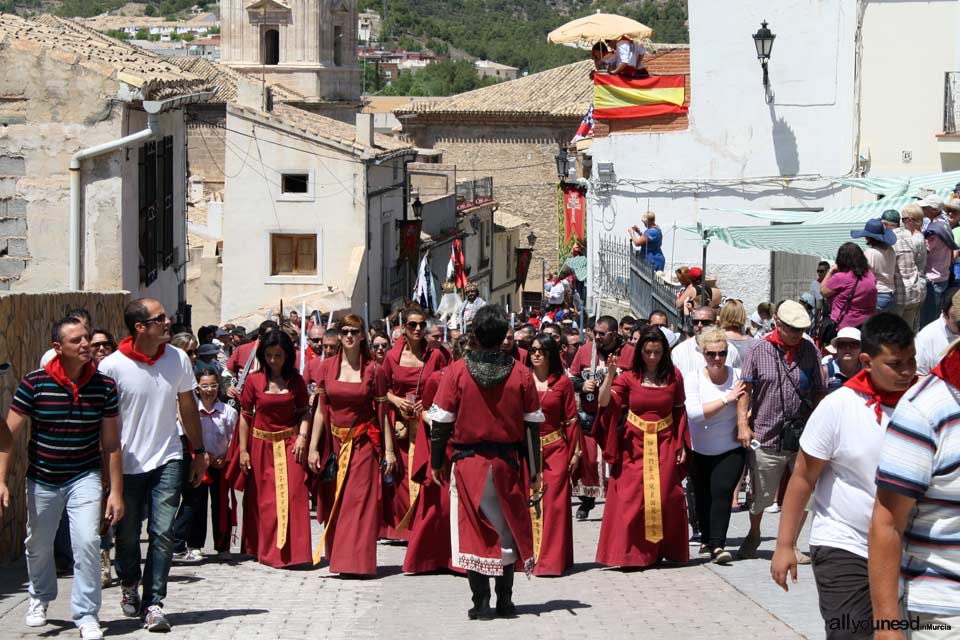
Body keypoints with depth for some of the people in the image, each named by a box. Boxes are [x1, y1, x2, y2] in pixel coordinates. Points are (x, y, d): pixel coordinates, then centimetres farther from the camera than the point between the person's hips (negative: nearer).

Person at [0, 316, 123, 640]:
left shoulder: (104, 386, -8)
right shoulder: (34, 383, -13)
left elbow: (111, 443, -3)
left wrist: (116, 491, -4)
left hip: (84, 477, -1)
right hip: (42, 479, 1)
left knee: (87, 543, -17)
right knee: (38, 545, 17)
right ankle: (40, 597, 47)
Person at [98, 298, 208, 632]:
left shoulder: (178, 359, -2)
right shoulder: (112, 366, -12)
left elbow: (188, 407, 11)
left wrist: (199, 452, 14)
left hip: (167, 460, 2)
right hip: (127, 464, -2)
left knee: (162, 533, -7)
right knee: (127, 535, 11)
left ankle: (153, 602, -1)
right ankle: (129, 583, 39)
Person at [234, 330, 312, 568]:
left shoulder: (296, 381, 3)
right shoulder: (254, 380, 0)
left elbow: (304, 412, 7)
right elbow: (245, 416, 2)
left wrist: (302, 436, -11)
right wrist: (243, 450, 0)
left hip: (290, 443, 0)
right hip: (261, 444, 0)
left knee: (292, 494, -9)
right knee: (263, 499, 5)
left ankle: (290, 550, -5)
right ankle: (265, 549, 16)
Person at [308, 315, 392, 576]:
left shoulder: (374, 370, -3)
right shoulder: (327, 367, 4)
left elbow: (382, 412, -2)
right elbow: (321, 410, 6)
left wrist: (389, 450, -5)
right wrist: (313, 447, 2)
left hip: (363, 443, -3)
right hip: (335, 442, 3)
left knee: (360, 500, -6)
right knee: (334, 503, 6)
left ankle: (358, 560, -4)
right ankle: (337, 557, 14)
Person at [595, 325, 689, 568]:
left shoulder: (673, 377, 3)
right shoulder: (629, 378, -3)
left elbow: (680, 412, 9)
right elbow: (604, 402, -13)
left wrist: (682, 445, 7)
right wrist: (610, 375, -27)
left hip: (664, 444, 1)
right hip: (634, 445, -1)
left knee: (665, 497, -1)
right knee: (630, 496, -5)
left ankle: (661, 549, 14)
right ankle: (629, 552, 3)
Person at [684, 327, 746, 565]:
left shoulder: (738, 376, -6)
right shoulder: (693, 379, -9)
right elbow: (693, 412, -23)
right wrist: (727, 398, -25)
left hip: (731, 449, -1)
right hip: (700, 451, 1)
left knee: (722, 492, -15)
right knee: (703, 497, 11)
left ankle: (717, 545, -17)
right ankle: (706, 539, 31)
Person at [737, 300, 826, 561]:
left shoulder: (810, 351, 5)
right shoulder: (759, 351, -1)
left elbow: (819, 392, 8)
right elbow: (745, 389, -1)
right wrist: (743, 424, -10)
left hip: (802, 438, 2)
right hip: (766, 437, -2)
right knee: (761, 496, 8)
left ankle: (790, 544, 19)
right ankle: (753, 534, 34)